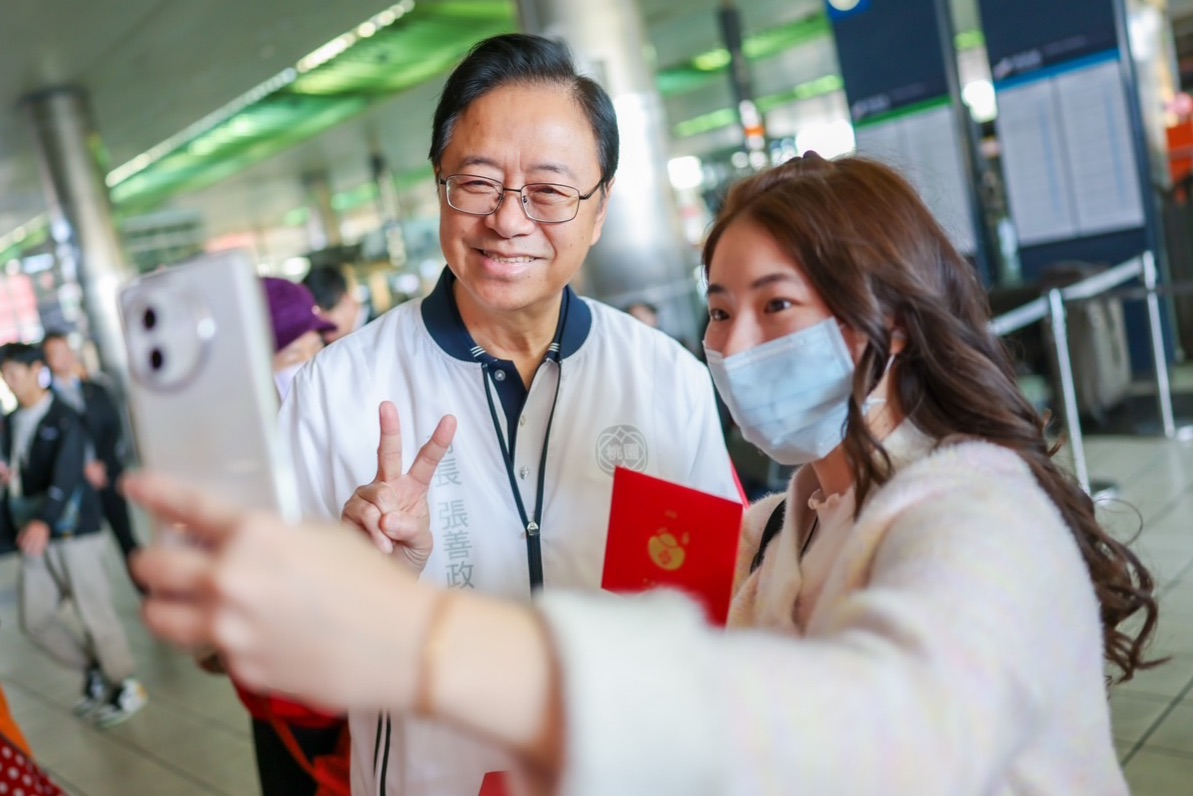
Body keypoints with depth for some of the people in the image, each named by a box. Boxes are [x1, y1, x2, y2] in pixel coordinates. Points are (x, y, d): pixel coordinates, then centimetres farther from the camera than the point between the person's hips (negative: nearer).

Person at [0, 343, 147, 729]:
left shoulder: (64, 419, -10)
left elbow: (66, 476, -22)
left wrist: (44, 521, -35)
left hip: (72, 531, -7)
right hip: (34, 534, 7)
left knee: (94, 613, -1)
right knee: (33, 618, 7)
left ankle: (126, 687, 17)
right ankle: (94, 671, 26)